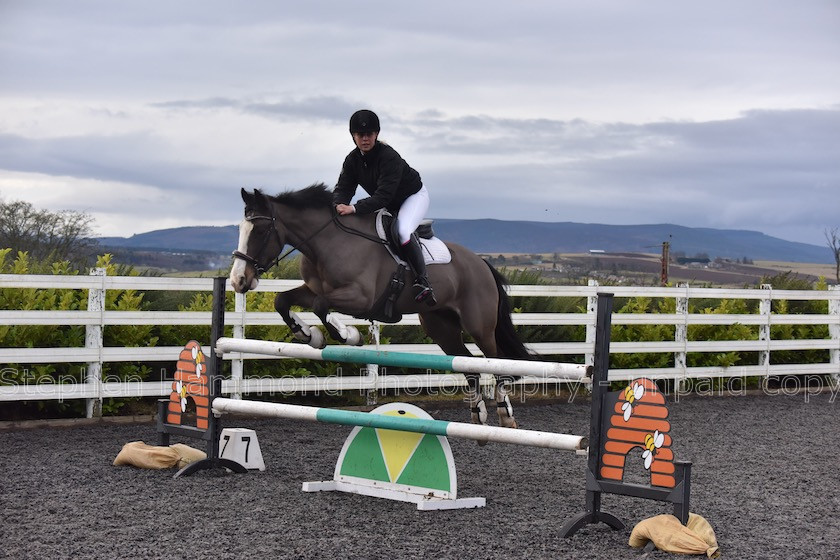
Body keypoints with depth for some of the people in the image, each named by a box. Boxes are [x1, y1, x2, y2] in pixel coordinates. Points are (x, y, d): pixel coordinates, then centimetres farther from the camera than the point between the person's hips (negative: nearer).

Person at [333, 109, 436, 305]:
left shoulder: (389, 157, -32)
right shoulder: (352, 160, -9)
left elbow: (384, 195, -40)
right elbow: (343, 187, -14)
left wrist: (355, 208, -49)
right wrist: (339, 205, -38)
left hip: (414, 196, -9)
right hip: (386, 205, 9)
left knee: (403, 230, -33)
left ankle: (422, 281, -29)